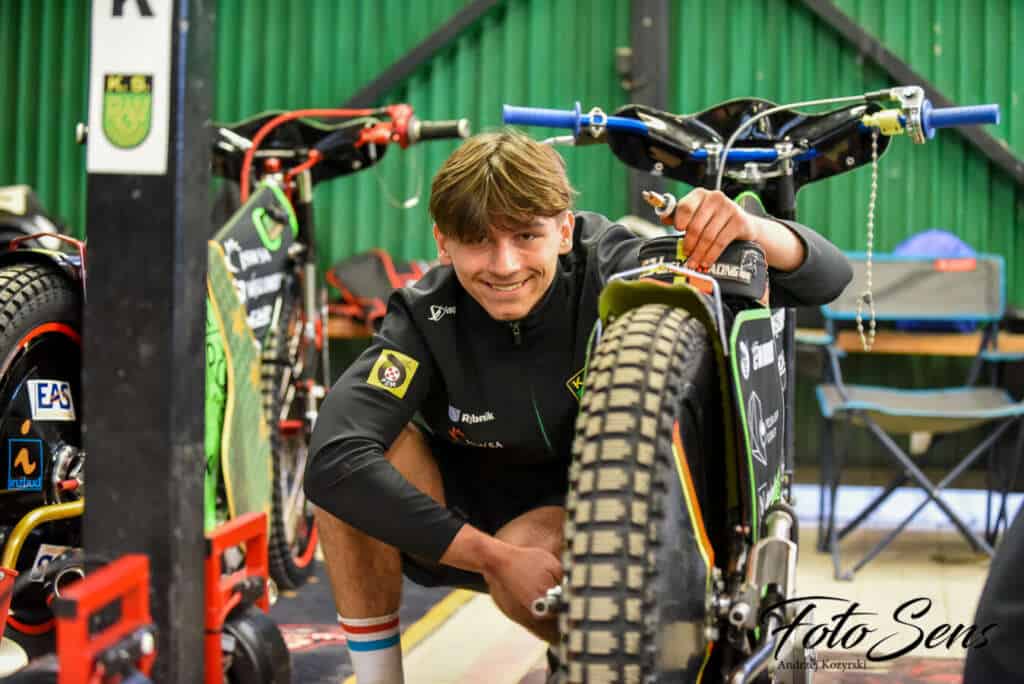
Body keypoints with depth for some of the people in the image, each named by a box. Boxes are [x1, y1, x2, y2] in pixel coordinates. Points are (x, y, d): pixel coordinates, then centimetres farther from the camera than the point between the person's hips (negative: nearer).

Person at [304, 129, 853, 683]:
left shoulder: (615, 273, -23)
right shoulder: (427, 317, -23)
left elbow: (823, 278, -23)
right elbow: (333, 460, -38)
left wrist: (748, 228, -47)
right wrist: (498, 557, -41)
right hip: (455, 531, 1)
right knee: (362, 450, -29)